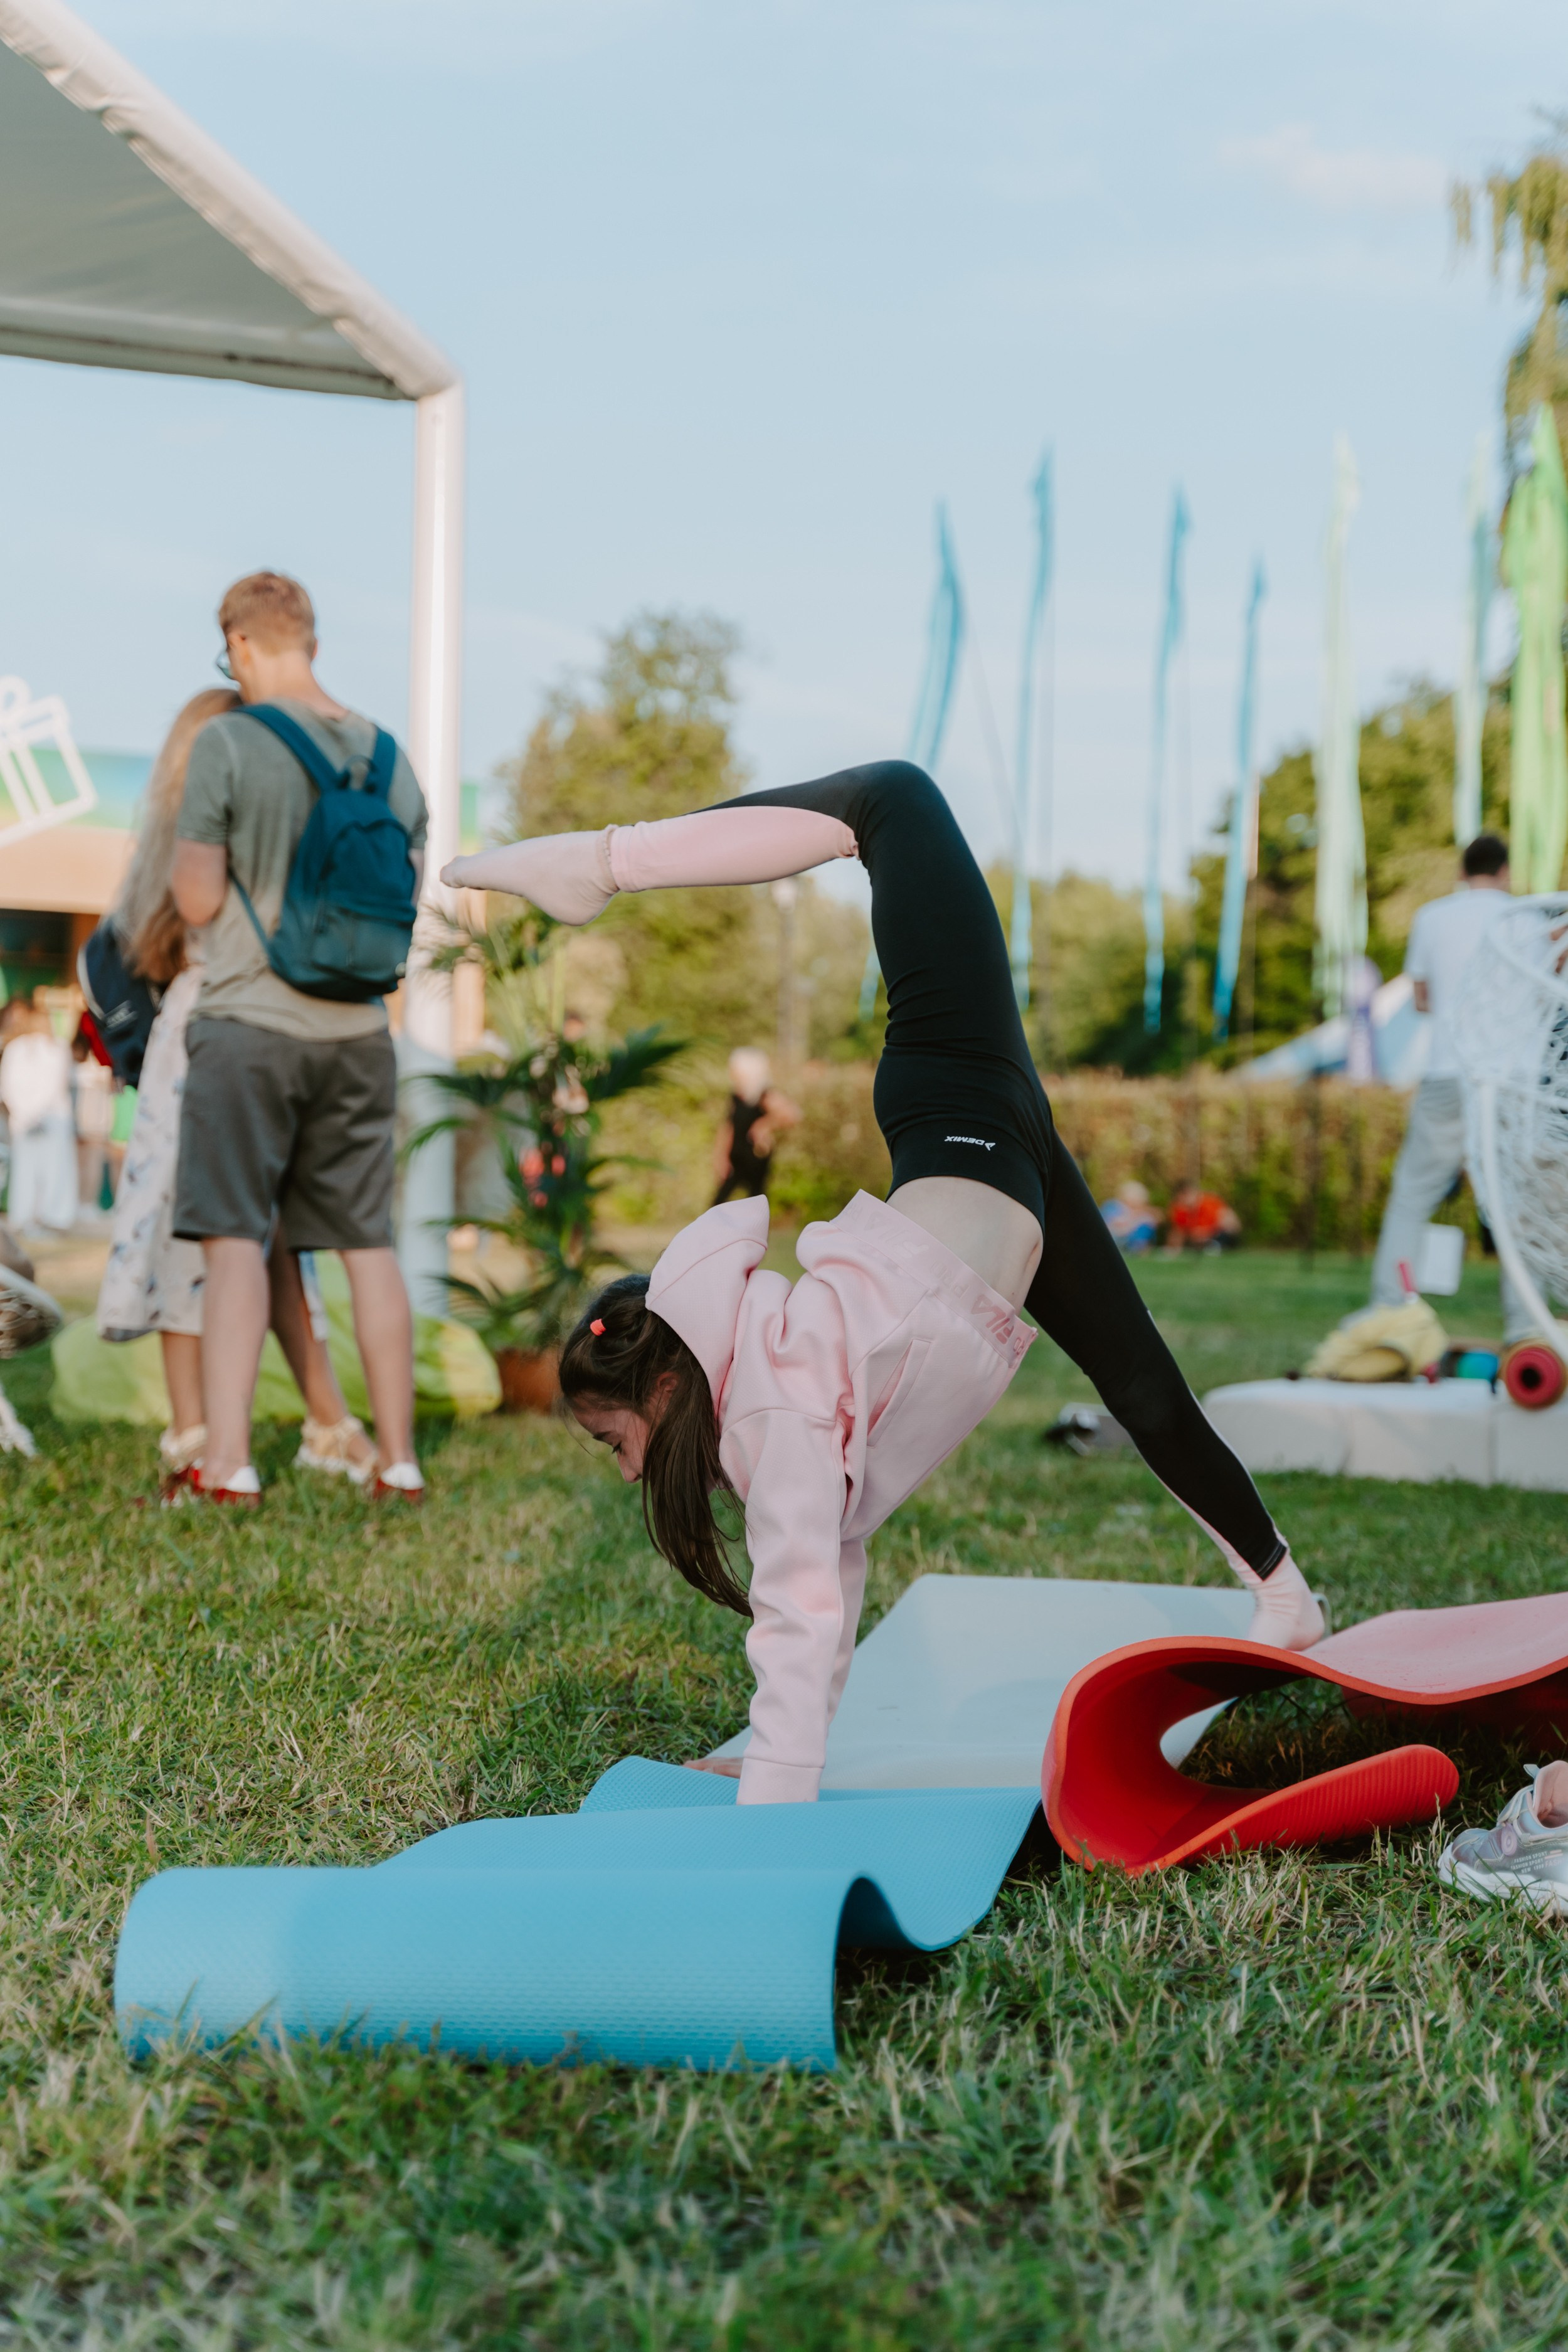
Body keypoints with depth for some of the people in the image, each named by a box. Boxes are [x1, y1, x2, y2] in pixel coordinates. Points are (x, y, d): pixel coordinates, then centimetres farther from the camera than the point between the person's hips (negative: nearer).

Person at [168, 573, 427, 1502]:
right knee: (369, 1243, 10)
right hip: (359, 1031, 5)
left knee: (235, 1237, -3)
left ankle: (228, 1461, -8)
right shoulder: (388, 755, 8)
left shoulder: (227, 742, -8)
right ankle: (398, 1459, 14)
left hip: (252, 1021, -5)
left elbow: (198, 901, -9)